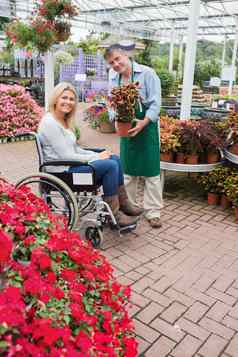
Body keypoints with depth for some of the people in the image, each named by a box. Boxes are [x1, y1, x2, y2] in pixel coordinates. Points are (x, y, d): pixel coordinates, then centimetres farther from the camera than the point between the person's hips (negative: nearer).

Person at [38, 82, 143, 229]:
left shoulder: (64, 121, 13)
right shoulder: (49, 122, -17)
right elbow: (66, 156, -21)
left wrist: (97, 155, -1)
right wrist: (96, 158, -13)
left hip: (71, 163, 9)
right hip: (63, 172, -9)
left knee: (115, 159, 1)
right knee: (110, 166, -19)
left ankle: (123, 204, 6)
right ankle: (113, 214, -10)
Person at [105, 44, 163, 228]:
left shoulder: (147, 73, -12)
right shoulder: (113, 76, 3)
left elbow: (155, 103, -15)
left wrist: (143, 123, -26)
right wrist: (116, 119, -12)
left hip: (147, 126, -4)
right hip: (126, 128, 5)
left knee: (151, 171, 0)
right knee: (128, 171, 13)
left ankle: (153, 212, 10)